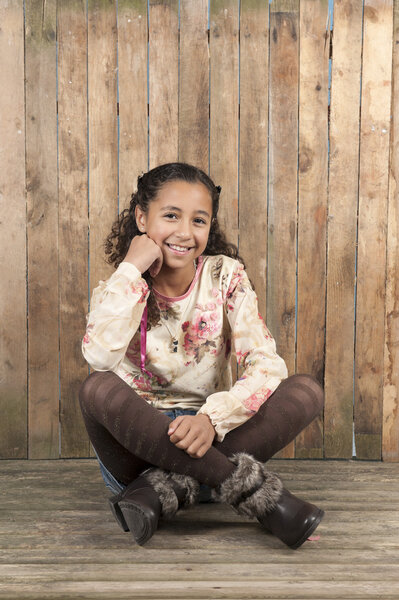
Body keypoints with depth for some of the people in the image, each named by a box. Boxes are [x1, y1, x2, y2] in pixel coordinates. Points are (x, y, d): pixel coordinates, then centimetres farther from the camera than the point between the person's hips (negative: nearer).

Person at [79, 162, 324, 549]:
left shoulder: (226, 277, -1)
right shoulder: (116, 291, -3)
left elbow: (267, 365, -13)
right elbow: (100, 356, -27)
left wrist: (213, 418, -30)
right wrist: (132, 268, -20)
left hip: (210, 441, 1)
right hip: (138, 441, -1)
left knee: (307, 391, -20)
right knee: (97, 388, -32)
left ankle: (168, 488, -29)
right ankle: (249, 487, -32)